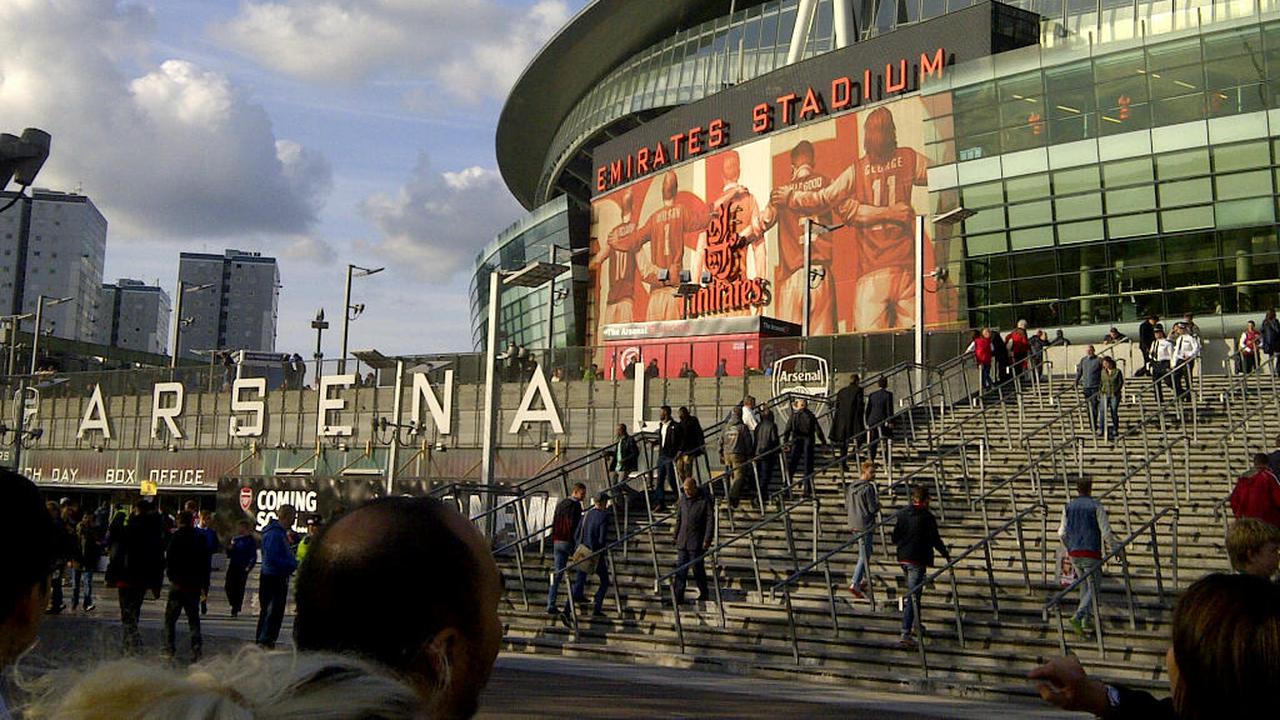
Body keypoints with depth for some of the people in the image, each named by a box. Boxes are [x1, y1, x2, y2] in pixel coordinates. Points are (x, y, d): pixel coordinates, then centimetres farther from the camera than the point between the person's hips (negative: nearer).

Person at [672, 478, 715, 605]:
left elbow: (710, 521, -10)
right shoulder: (683, 498, 6)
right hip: (683, 541, 5)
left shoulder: (705, 500, -11)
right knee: (681, 569, 2)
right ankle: (678, 598, 3)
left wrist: (707, 540, -14)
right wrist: (676, 536, 15)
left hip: (696, 542, -5)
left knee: (698, 568, 4)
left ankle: (703, 594, 22)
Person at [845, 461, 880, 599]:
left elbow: (846, 507, 12)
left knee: (864, 554, 22)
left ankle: (864, 580, 27)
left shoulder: (850, 487, 7)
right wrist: (877, 498, 1)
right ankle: (854, 584, -10)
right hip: (866, 525, -8)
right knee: (864, 556, -3)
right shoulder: (868, 488, -16)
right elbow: (874, 508, -16)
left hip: (854, 525, 8)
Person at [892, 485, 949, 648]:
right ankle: (906, 634, -12)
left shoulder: (902, 513, 4)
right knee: (913, 596, -6)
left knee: (913, 592, 24)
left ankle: (915, 625, 35)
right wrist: (946, 554, 6)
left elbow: (895, 538, 7)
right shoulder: (927, 517, -13)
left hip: (903, 558, 6)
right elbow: (935, 539, -10)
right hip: (918, 561, -6)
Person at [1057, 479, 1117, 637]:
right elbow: (1106, 532, -8)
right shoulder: (1096, 506, -5)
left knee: (1085, 585, 20)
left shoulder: (1068, 507, 7)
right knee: (1093, 589, 1)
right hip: (1091, 554, -5)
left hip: (1074, 554, 5)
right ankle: (1077, 617, -20)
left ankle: (1087, 622, 16)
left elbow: (1062, 533, 6)